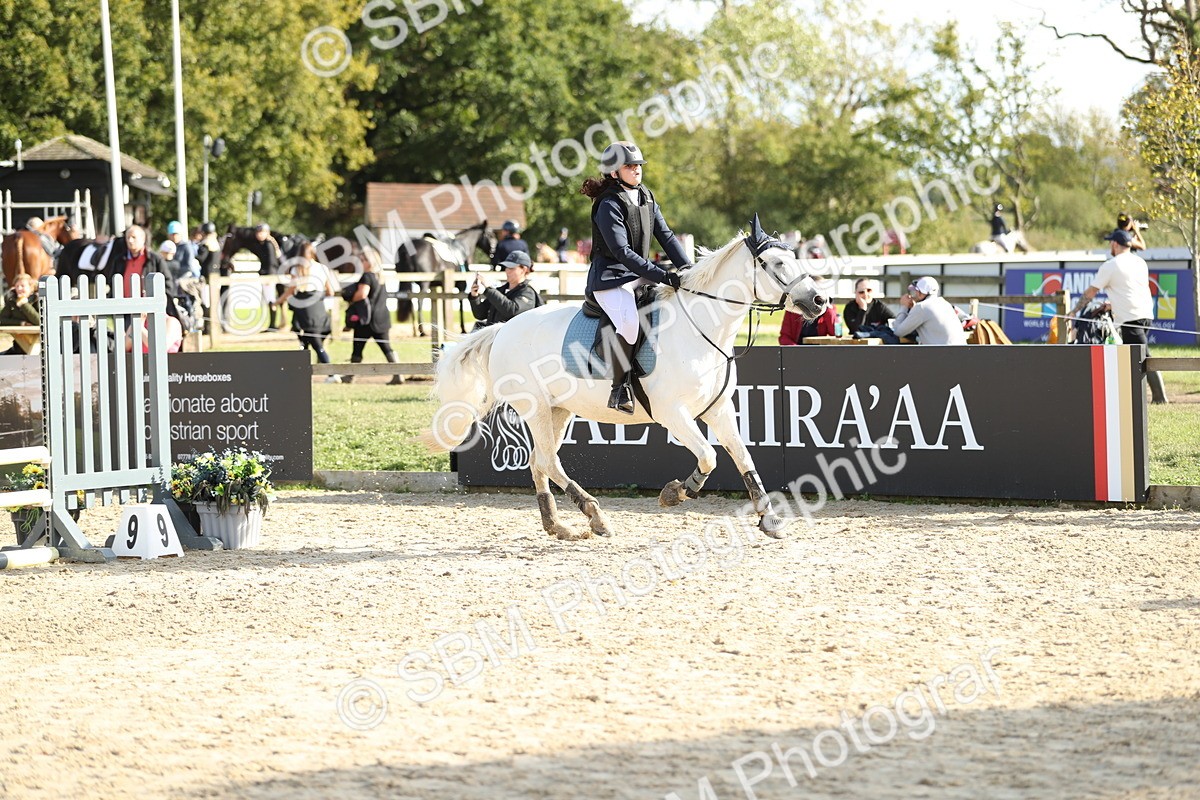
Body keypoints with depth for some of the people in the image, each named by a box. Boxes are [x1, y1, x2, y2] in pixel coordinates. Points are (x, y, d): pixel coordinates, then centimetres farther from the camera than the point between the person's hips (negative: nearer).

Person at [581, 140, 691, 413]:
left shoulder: (646, 198, 11)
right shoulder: (609, 206, -14)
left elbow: (666, 236, 11)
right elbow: (622, 251, -21)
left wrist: (687, 268, -5)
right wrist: (663, 276, -26)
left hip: (640, 276, 9)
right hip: (610, 278, -9)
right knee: (629, 322, -35)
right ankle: (621, 388, -24)